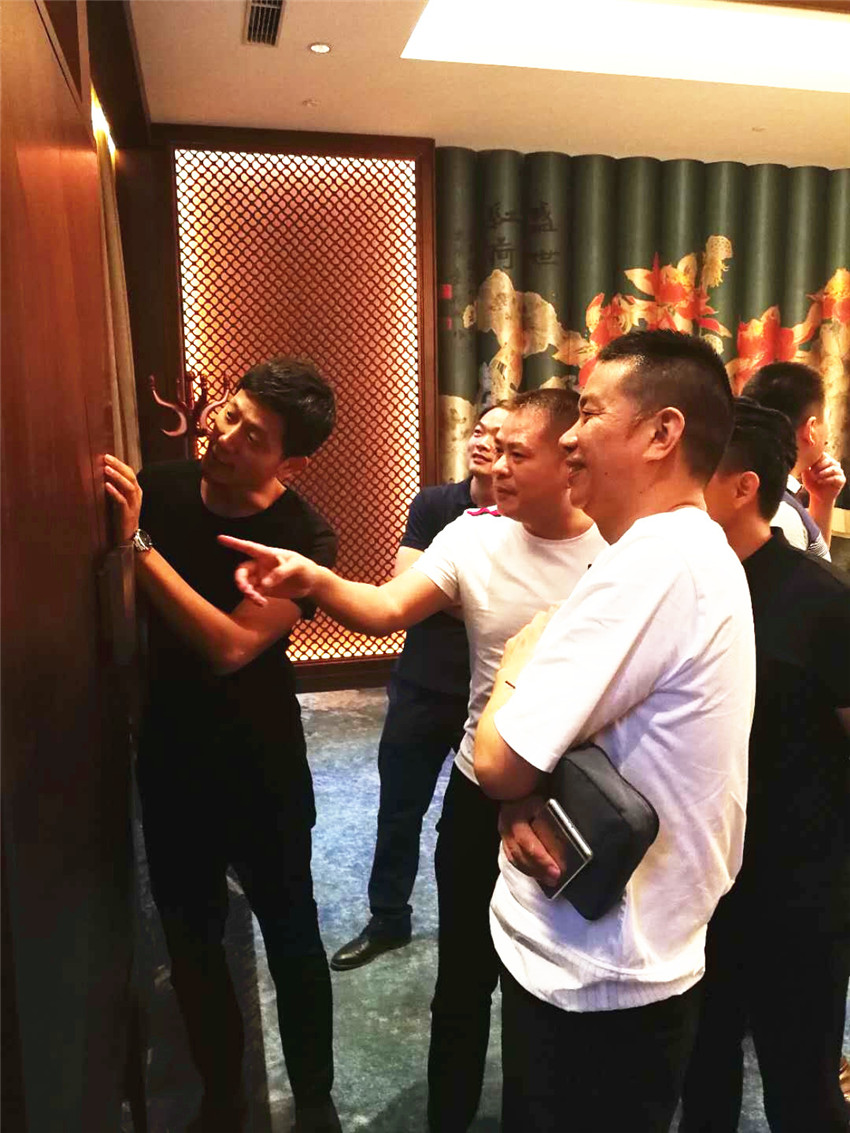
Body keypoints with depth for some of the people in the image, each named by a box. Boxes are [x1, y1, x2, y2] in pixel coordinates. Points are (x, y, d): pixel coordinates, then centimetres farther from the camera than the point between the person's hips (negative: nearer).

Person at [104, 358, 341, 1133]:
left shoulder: (303, 539, -18)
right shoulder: (155, 489, -7)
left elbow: (229, 646, -27)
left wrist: (136, 542, -30)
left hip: (261, 769, -3)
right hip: (168, 758, 4)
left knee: (290, 934, 13)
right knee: (190, 937, 16)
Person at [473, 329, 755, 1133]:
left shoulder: (654, 563, -27)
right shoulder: (696, 554, 6)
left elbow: (498, 761, -26)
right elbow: (573, 743, 9)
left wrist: (515, 665, -7)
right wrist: (525, 811, -10)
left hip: (592, 978, -9)